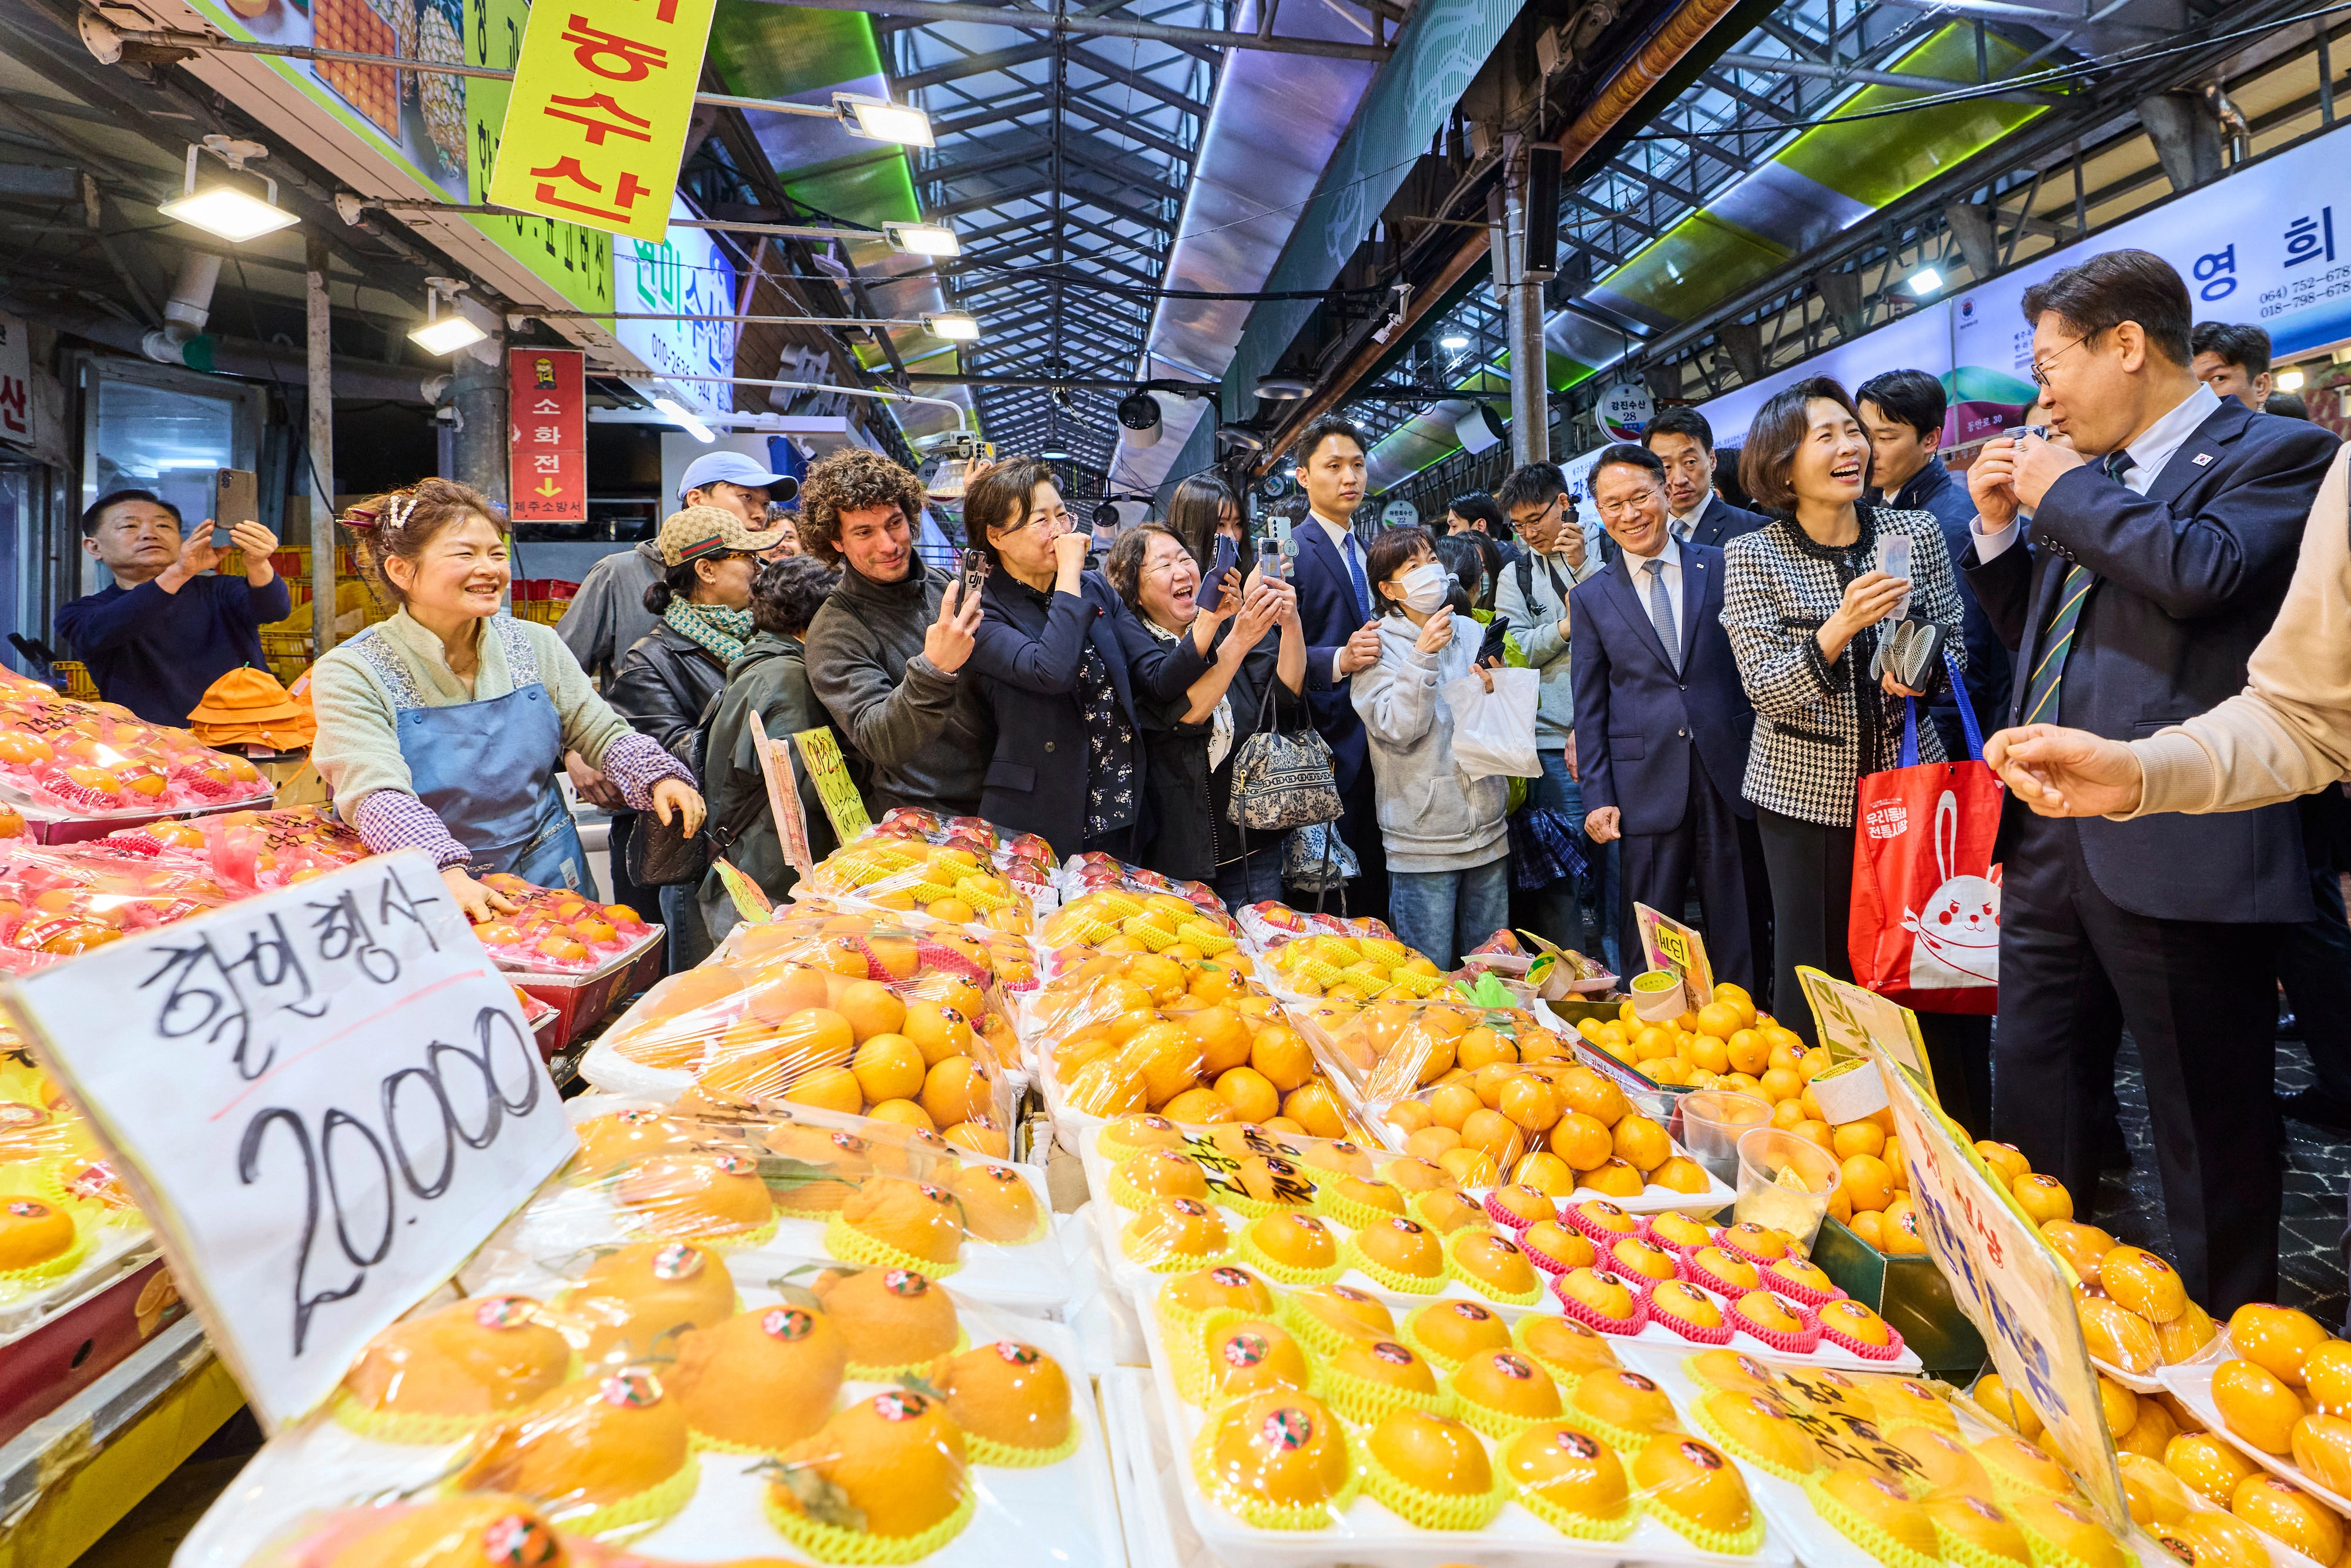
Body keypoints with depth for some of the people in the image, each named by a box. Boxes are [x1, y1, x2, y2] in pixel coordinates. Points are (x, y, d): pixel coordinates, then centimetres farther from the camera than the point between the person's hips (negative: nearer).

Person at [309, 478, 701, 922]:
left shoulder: (536, 646, 3)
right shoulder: (350, 674, -9)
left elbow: (604, 736, 6)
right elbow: (377, 796, -21)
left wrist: (658, 776, -16)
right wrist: (446, 874, -38)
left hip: (548, 883, 2)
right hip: (425, 896, -2)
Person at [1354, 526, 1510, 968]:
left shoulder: (1471, 633, 10)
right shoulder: (1377, 645, -5)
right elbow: (1396, 730, -16)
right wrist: (1422, 655, -21)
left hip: (1488, 829, 5)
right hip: (1423, 840, -5)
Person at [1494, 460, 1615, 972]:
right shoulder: (1517, 577, 14)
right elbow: (1515, 652, 6)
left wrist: (1584, 566, -8)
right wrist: (1565, 626, -10)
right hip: (1555, 741, 0)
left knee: (1619, 865, 2)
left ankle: (1623, 981, 13)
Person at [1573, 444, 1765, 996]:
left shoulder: (1724, 567, 6)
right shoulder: (1590, 598, 7)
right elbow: (1589, 708, 7)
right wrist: (1597, 797, -1)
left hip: (1732, 777, 0)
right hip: (1646, 787, 0)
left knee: (1741, 934, 8)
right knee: (1646, 941, 5)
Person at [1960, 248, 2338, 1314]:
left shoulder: (2274, 454, -4)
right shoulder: (2093, 479, 18)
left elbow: (2199, 572, -24)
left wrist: (2066, 491, -9)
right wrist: (1998, 528, 11)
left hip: (2175, 852, -8)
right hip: (2050, 843, 8)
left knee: (2209, 1128, 5)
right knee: (2031, 1106, 16)